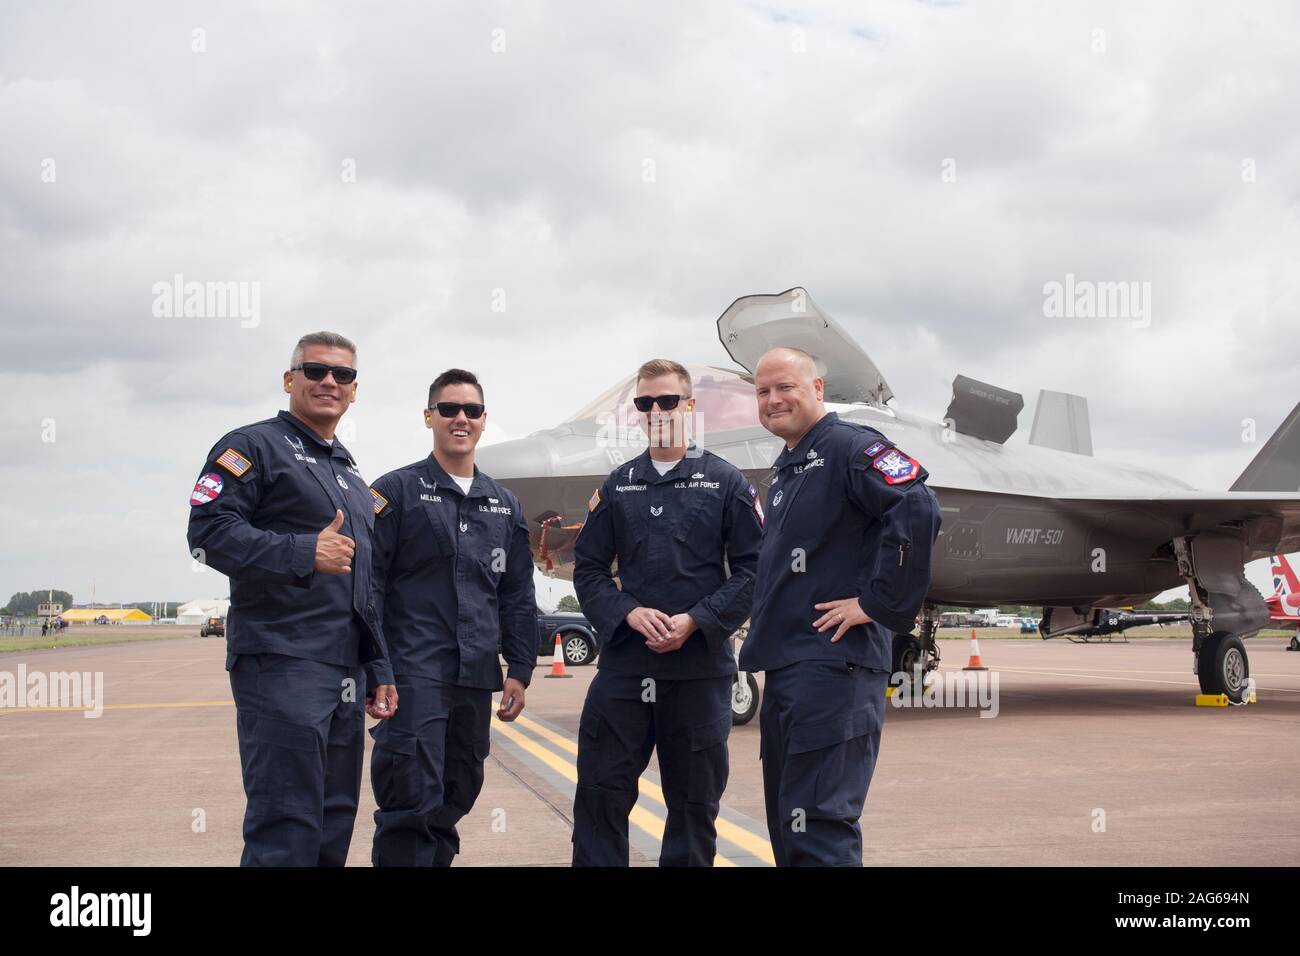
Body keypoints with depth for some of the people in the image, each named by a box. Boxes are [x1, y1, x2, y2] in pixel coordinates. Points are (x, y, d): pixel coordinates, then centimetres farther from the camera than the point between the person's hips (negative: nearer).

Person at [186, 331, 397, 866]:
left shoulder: (352, 474, 23)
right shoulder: (255, 446, -1)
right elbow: (208, 532, -15)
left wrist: (379, 670, 20)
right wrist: (304, 554, -23)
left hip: (346, 675, 8)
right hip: (281, 663, -8)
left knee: (334, 823, 11)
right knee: (287, 828, -11)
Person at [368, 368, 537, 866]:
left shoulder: (504, 505, 15)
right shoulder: (397, 490, 0)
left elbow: (518, 597, 17)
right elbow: (368, 585, -4)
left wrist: (519, 670, 10)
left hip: (476, 678, 5)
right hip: (414, 673, -5)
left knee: (454, 801, 11)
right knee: (412, 804, -10)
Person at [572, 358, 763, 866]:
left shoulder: (726, 481, 3)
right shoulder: (617, 486, 11)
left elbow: (750, 568, -1)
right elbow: (588, 567, 10)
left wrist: (696, 621, -13)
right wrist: (629, 612, -9)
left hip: (700, 664, -2)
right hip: (624, 661, 2)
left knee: (694, 799, 7)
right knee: (599, 793, 0)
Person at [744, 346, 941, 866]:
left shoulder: (850, 447, -9)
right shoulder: (785, 469, 20)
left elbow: (918, 510, -24)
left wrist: (880, 604, -21)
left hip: (834, 662, -10)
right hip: (784, 667, 10)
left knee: (819, 826, -13)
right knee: (786, 824, 15)